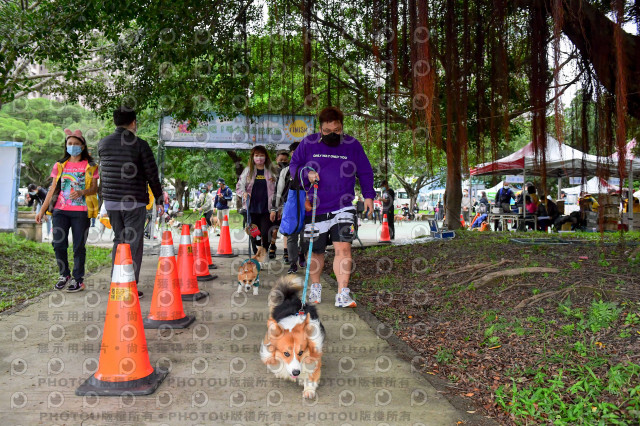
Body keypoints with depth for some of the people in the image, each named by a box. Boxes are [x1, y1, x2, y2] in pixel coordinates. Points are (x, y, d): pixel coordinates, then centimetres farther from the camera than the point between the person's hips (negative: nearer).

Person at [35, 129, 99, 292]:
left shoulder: (90, 166, 5)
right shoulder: (60, 165, 13)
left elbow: (94, 188, 1)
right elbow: (52, 189, 13)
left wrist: (82, 192, -21)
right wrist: (42, 210, 8)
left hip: (81, 211, -3)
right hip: (61, 210, 3)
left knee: (79, 246, -1)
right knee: (58, 243, -2)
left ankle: (78, 279, 9)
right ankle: (64, 275, 17)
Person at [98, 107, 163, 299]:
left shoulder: (102, 144, 7)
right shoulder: (140, 144, -8)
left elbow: (101, 174, 15)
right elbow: (152, 175, -7)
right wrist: (159, 198, 3)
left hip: (110, 201, 5)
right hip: (134, 202, -5)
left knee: (118, 240, 17)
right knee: (133, 243, 1)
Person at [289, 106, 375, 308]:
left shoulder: (352, 145, 4)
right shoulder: (308, 143, 2)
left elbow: (365, 172, 11)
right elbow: (294, 165, 9)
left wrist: (368, 195, 1)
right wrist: (307, 174, -11)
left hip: (343, 208, 0)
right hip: (315, 209, 1)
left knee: (343, 248, -13)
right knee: (315, 252, 11)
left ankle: (343, 294, -8)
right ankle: (315, 287, 34)